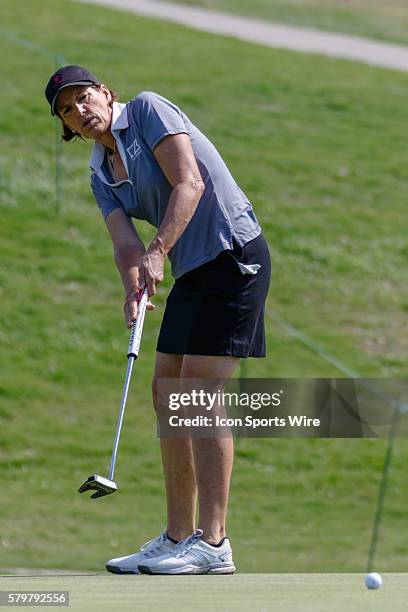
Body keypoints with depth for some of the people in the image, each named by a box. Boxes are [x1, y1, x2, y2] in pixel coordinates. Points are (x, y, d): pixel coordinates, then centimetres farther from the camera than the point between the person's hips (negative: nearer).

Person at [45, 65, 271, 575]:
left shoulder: (148, 110, -6)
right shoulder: (101, 175, 14)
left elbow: (189, 183, -17)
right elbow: (124, 242, 0)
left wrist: (157, 252, -25)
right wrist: (132, 288, -22)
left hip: (234, 255, -9)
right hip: (192, 271, 9)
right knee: (167, 393, 6)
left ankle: (212, 544, -14)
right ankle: (178, 536, 11)